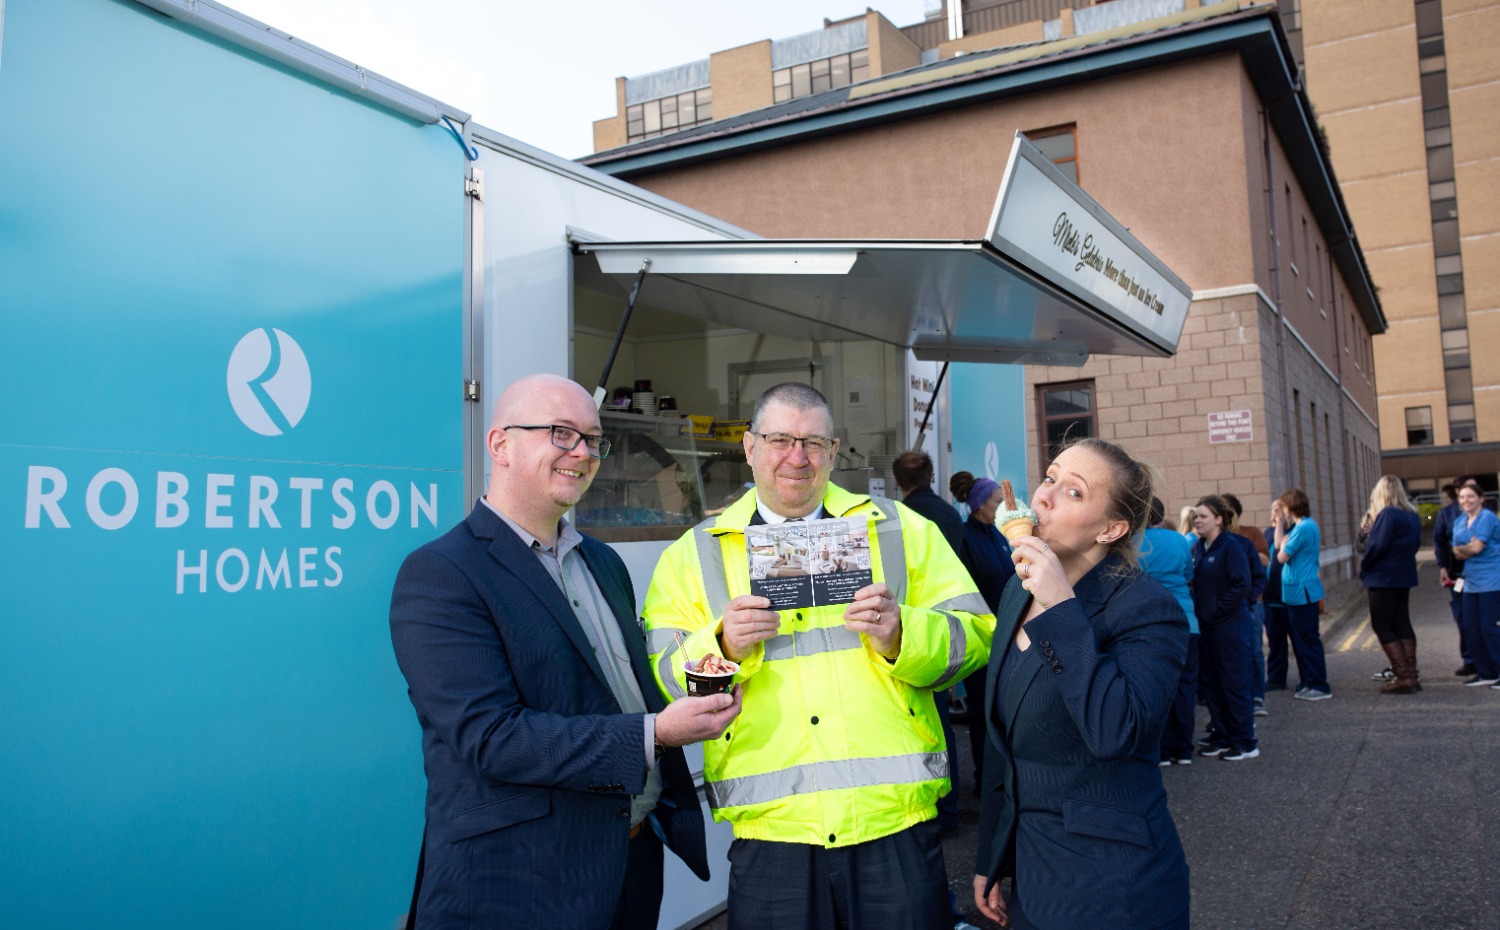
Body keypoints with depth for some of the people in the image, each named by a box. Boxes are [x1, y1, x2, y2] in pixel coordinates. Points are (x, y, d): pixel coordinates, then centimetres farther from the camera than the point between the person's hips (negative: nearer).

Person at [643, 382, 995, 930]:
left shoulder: (902, 530, 7)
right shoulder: (693, 555, 7)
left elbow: (975, 637, 3)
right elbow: (658, 680, 2)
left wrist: (902, 635, -15)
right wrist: (720, 645, -16)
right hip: (769, 830, 0)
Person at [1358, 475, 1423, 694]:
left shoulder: (1387, 514, -17)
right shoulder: (1412, 515, 9)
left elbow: (1377, 546, -21)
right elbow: (1415, 544, 17)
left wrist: (1364, 566, -5)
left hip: (1383, 578, -8)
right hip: (1405, 576, 8)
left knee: (1382, 627, -2)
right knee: (1402, 624, 13)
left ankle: (1403, 677, -6)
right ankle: (1411, 675, 14)